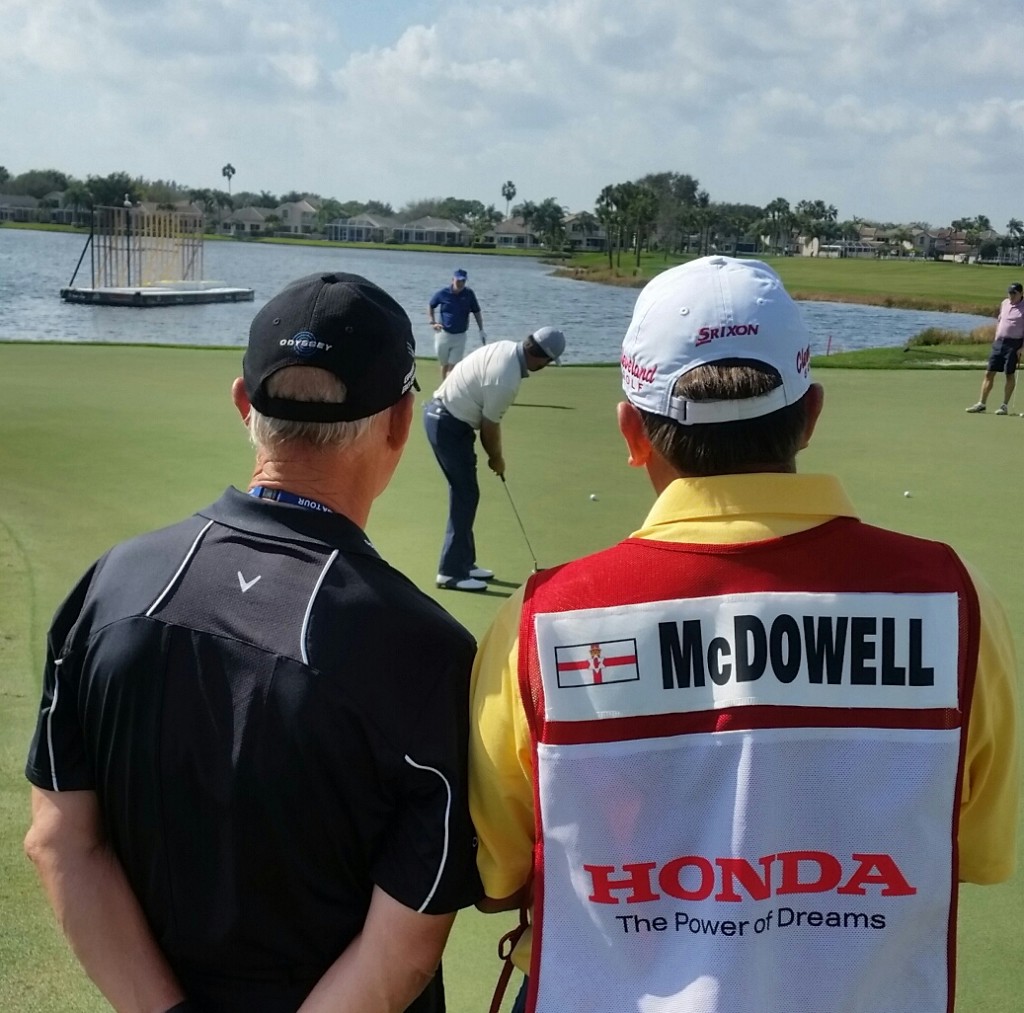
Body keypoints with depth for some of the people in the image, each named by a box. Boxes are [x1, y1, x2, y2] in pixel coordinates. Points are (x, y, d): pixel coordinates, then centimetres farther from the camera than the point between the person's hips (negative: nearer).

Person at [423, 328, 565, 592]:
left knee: (464, 494, 15)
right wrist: (497, 458, 4)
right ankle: (451, 571, 0)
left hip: (444, 414, 10)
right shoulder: (506, 379, -26)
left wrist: (495, 454, 14)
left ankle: (463, 562, 23)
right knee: (465, 496, -5)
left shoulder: (507, 348, 1)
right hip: (448, 424, -10)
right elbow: (489, 427, -14)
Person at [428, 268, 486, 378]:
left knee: (452, 367, -6)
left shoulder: (469, 294, -5)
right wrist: (433, 322, -2)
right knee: (444, 365, 12)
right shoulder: (442, 293, -6)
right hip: (443, 333, 0)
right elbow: (431, 306, 10)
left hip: (460, 336, 0)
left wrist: (481, 330, -1)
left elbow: (476, 312, 5)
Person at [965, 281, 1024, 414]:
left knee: (1010, 375, 0)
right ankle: (981, 403, 7)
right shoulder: (1004, 303, 11)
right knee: (989, 373, 3)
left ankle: (1005, 405, 8)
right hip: (999, 342, 6)